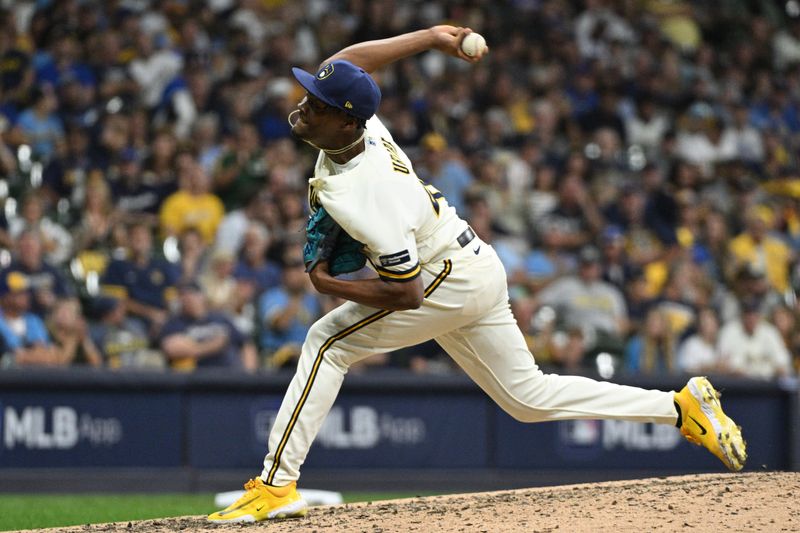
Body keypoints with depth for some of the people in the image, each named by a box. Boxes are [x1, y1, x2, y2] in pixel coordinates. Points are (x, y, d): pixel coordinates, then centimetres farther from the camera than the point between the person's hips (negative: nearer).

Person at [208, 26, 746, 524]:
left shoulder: (365, 196, -32)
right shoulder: (359, 121, -10)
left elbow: (407, 294, -28)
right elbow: (350, 59, 11)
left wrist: (330, 285, -18)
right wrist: (434, 36, 18)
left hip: (453, 280, -10)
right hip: (478, 272, 10)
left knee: (329, 341, -13)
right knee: (528, 397, 16)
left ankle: (277, 484, -14)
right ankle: (683, 406, 17)